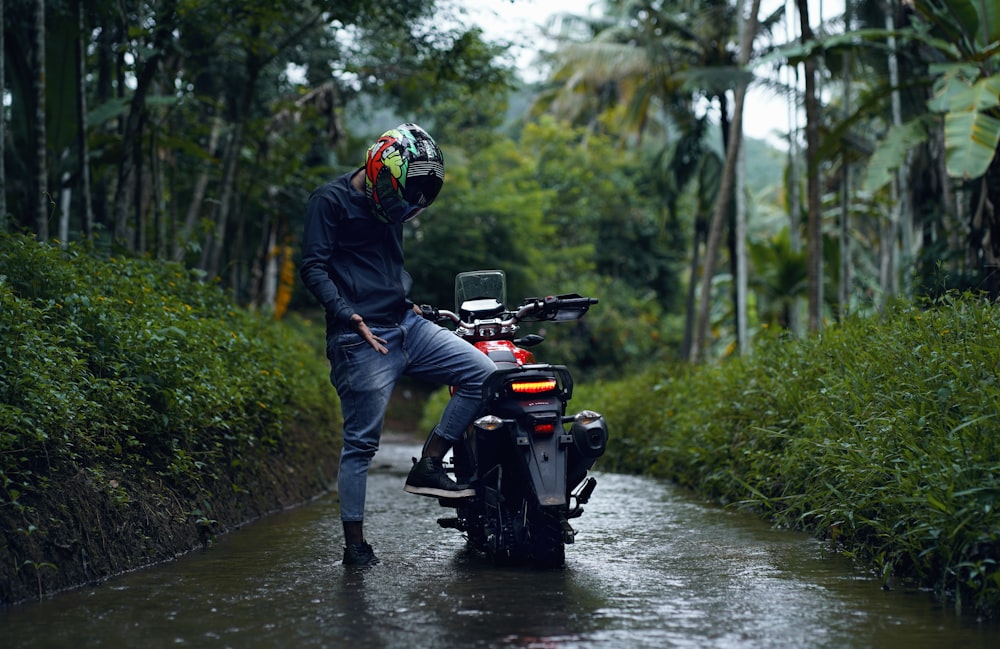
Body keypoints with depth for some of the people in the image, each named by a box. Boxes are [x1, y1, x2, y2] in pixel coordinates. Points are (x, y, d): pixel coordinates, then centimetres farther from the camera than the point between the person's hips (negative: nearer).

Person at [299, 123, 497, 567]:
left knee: (481, 374, -5)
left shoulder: (389, 206, 19)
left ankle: (428, 466, -1)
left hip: (407, 326, 8)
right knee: (361, 442, -5)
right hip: (361, 339, -8)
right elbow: (312, 267, -12)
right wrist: (348, 314, -22)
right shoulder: (331, 200, -5)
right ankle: (355, 543, 4)